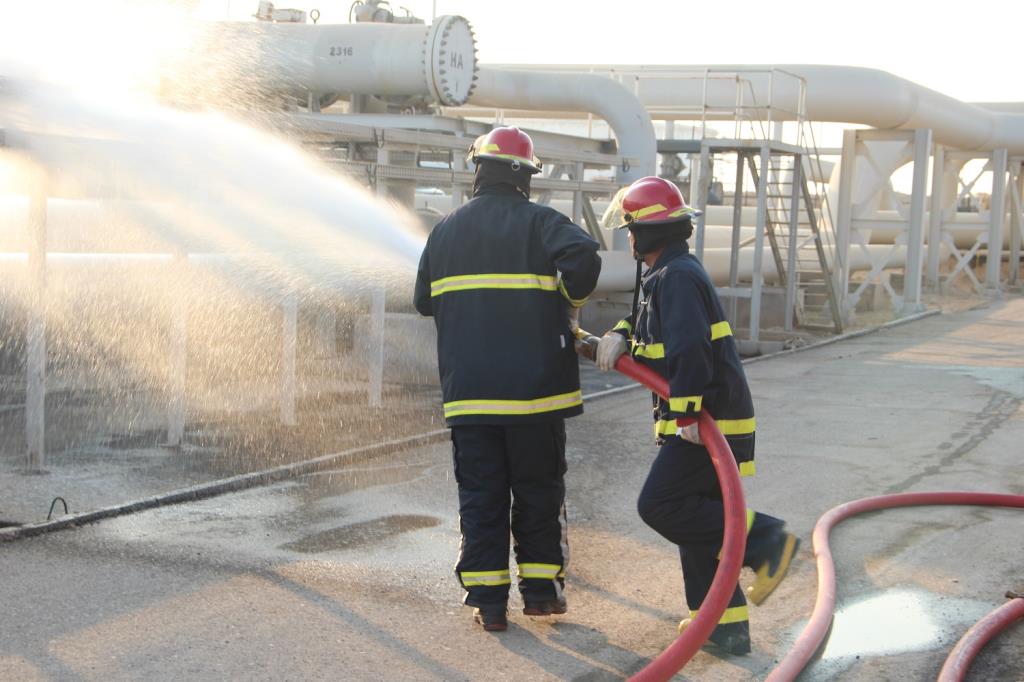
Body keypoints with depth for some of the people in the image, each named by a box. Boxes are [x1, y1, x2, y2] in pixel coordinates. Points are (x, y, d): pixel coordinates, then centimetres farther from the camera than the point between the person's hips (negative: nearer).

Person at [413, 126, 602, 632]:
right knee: (538, 490, 11)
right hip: (533, 387, -3)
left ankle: (487, 600, 7)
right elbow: (583, 255, -22)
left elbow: (424, 301, 16)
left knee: (480, 495, 8)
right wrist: (569, 304, -5)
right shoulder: (538, 222, -4)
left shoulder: (445, 230, 9)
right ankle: (540, 588, 15)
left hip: (467, 390, 3)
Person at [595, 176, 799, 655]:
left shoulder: (677, 277, -17)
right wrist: (619, 336, 5)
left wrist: (686, 414, -29)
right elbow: (648, 319, 27)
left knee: (659, 505, -12)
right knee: (698, 519, 11)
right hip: (700, 422, 10)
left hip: (708, 424, -10)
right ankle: (726, 626, 13)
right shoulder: (671, 272, 17)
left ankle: (763, 540, -8)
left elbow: (690, 349, -27)